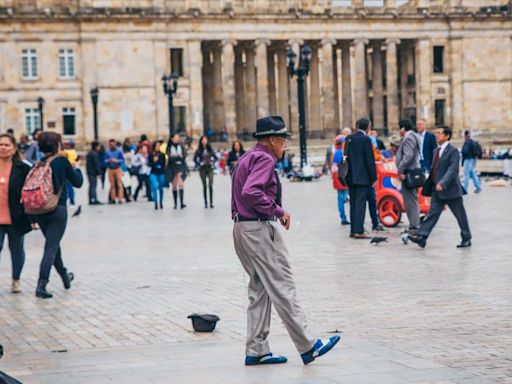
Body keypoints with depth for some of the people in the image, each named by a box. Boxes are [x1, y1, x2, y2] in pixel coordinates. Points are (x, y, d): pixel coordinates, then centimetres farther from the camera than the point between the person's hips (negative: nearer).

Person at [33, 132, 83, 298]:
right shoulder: (62, 162, -8)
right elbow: (78, 182, 2)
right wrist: (77, 168, 20)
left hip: (39, 211, 5)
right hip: (57, 210, -5)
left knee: (53, 244, 22)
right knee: (51, 247, -4)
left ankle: (65, 276, 40)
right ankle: (41, 286, -13)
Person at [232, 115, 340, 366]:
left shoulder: (248, 158, 18)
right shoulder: (264, 159, -13)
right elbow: (251, 192, -27)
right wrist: (278, 210, -18)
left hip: (242, 228, 10)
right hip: (259, 230, -10)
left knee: (259, 290, 13)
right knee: (282, 288, -6)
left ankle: (256, 351, 13)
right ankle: (308, 347, -2)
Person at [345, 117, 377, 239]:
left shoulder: (349, 138, 9)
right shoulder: (366, 140, -11)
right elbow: (370, 160, -12)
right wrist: (374, 178, -6)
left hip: (351, 177, 7)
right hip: (362, 177, -6)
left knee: (353, 203, 12)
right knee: (360, 203, -7)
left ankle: (353, 230, 15)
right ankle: (358, 231, -11)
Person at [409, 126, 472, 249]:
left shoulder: (453, 151, -12)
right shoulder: (436, 151, 13)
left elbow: (452, 169, -22)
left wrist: (442, 183, -33)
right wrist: (429, 186, 15)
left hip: (450, 189, -7)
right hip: (437, 190, 7)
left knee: (460, 215, 6)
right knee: (432, 213, -1)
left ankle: (466, 239, 17)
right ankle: (422, 236, -9)